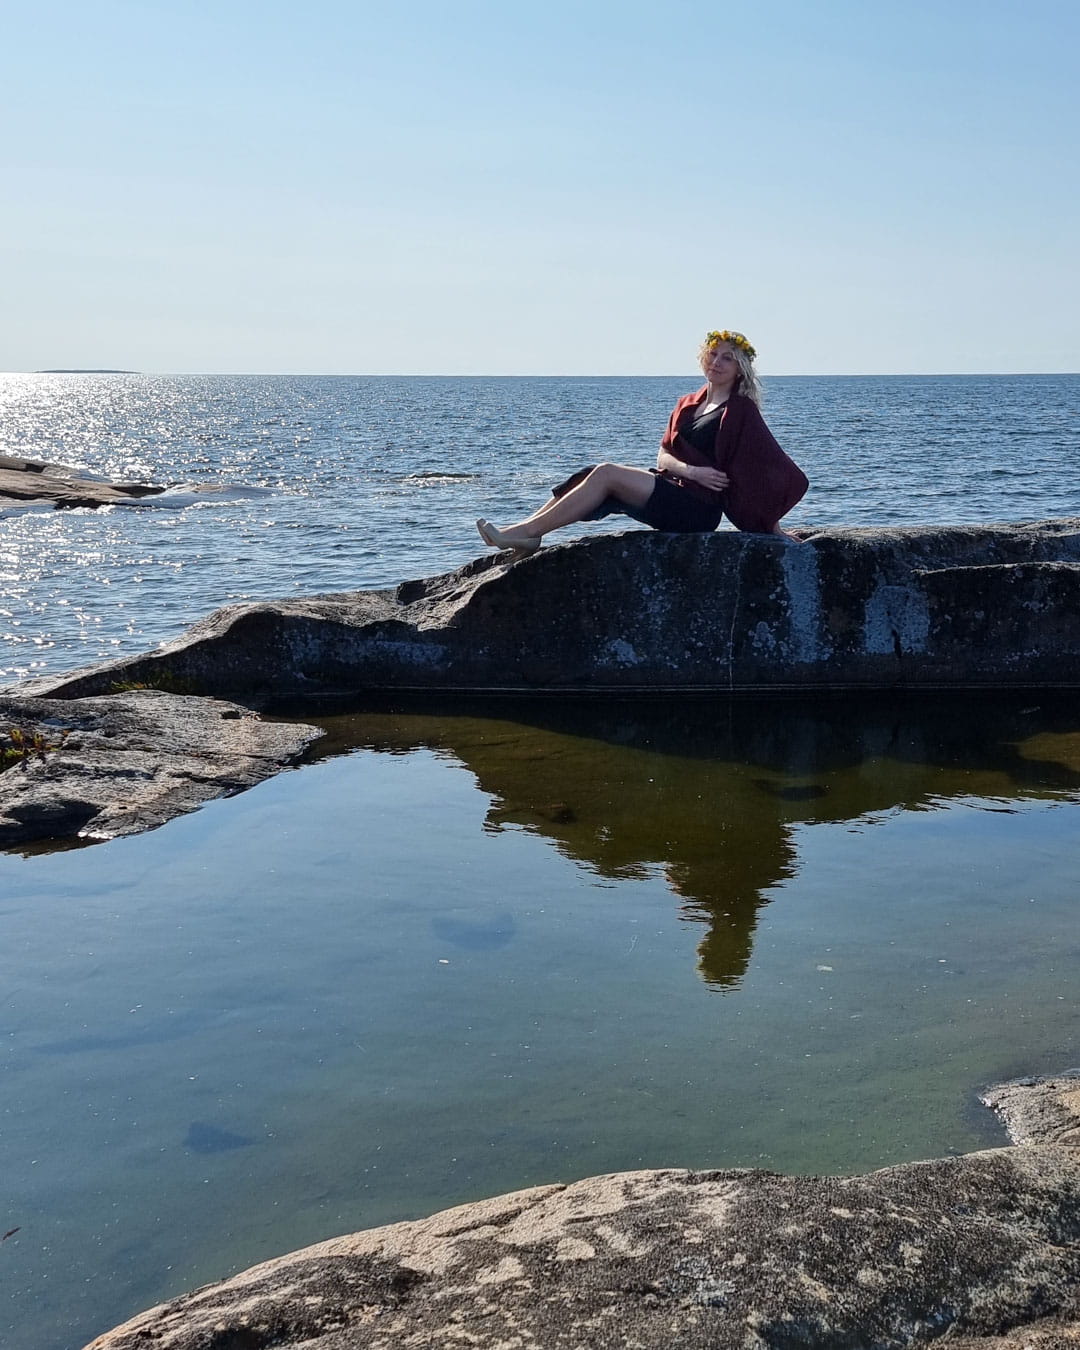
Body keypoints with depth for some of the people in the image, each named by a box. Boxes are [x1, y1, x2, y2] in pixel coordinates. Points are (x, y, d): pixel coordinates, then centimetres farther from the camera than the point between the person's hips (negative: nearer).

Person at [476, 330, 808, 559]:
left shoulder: (741, 411, -2)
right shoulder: (687, 405, 18)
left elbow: (773, 466, -5)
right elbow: (663, 456, 10)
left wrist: (773, 526, -8)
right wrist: (690, 469, -12)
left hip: (699, 508, -7)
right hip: (670, 490, 7)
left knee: (606, 474, -22)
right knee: (596, 474, -12)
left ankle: (523, 533, -26)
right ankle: (524, 532, -22)